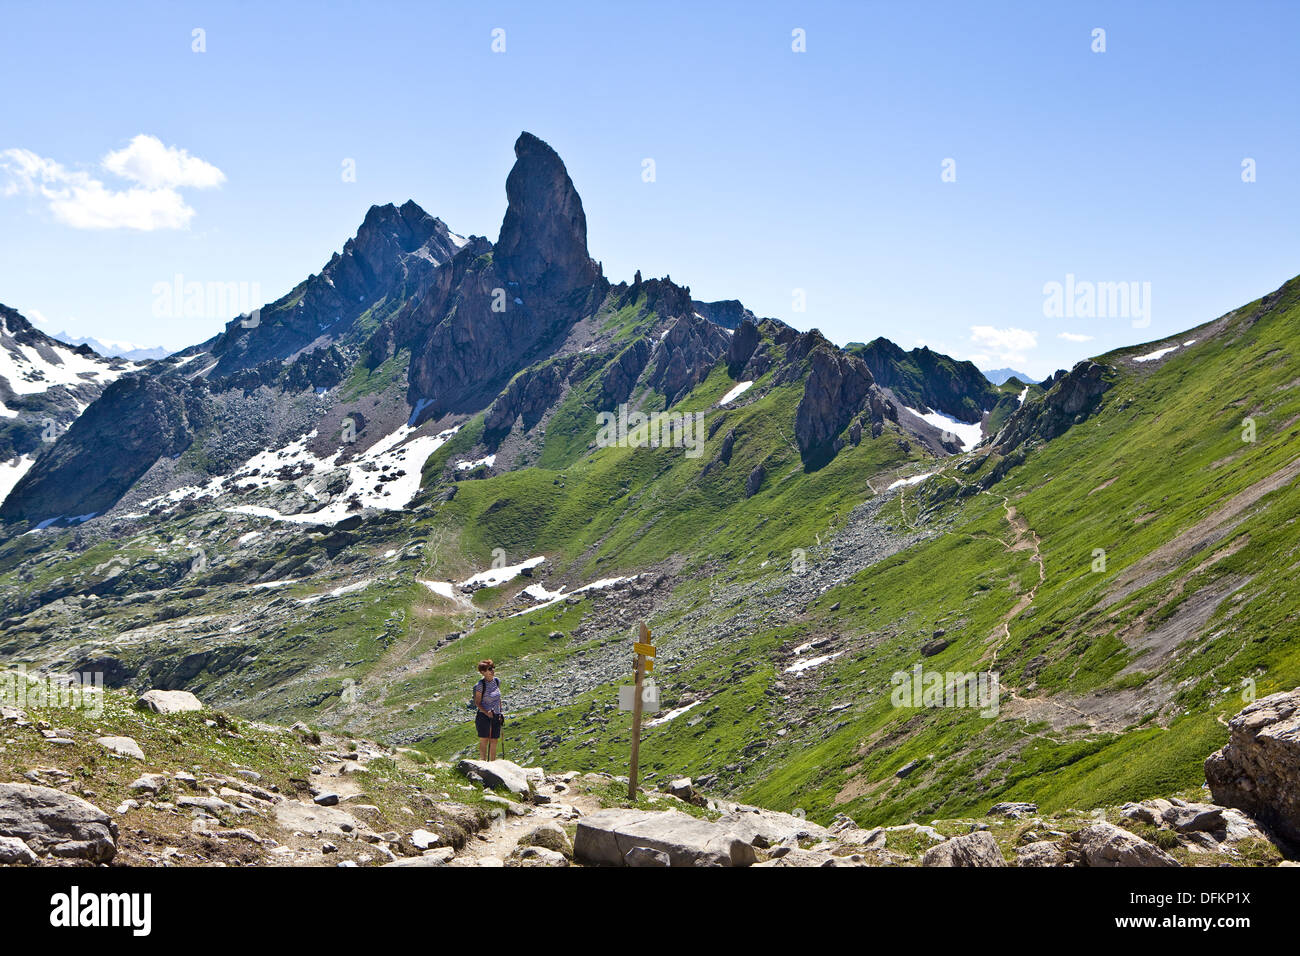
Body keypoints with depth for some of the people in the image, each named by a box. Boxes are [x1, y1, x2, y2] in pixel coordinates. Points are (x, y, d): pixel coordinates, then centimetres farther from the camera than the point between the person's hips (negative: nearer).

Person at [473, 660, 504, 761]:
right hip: (483, 716, -6)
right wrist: (486, 712, -23)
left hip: (496, 716, 6)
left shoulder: (497, 681, 4)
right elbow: (477, 703, -10)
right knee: (484, 740, -4)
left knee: (494, 741, 9)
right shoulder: (481, 685, -13)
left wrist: (501, 711, 12)